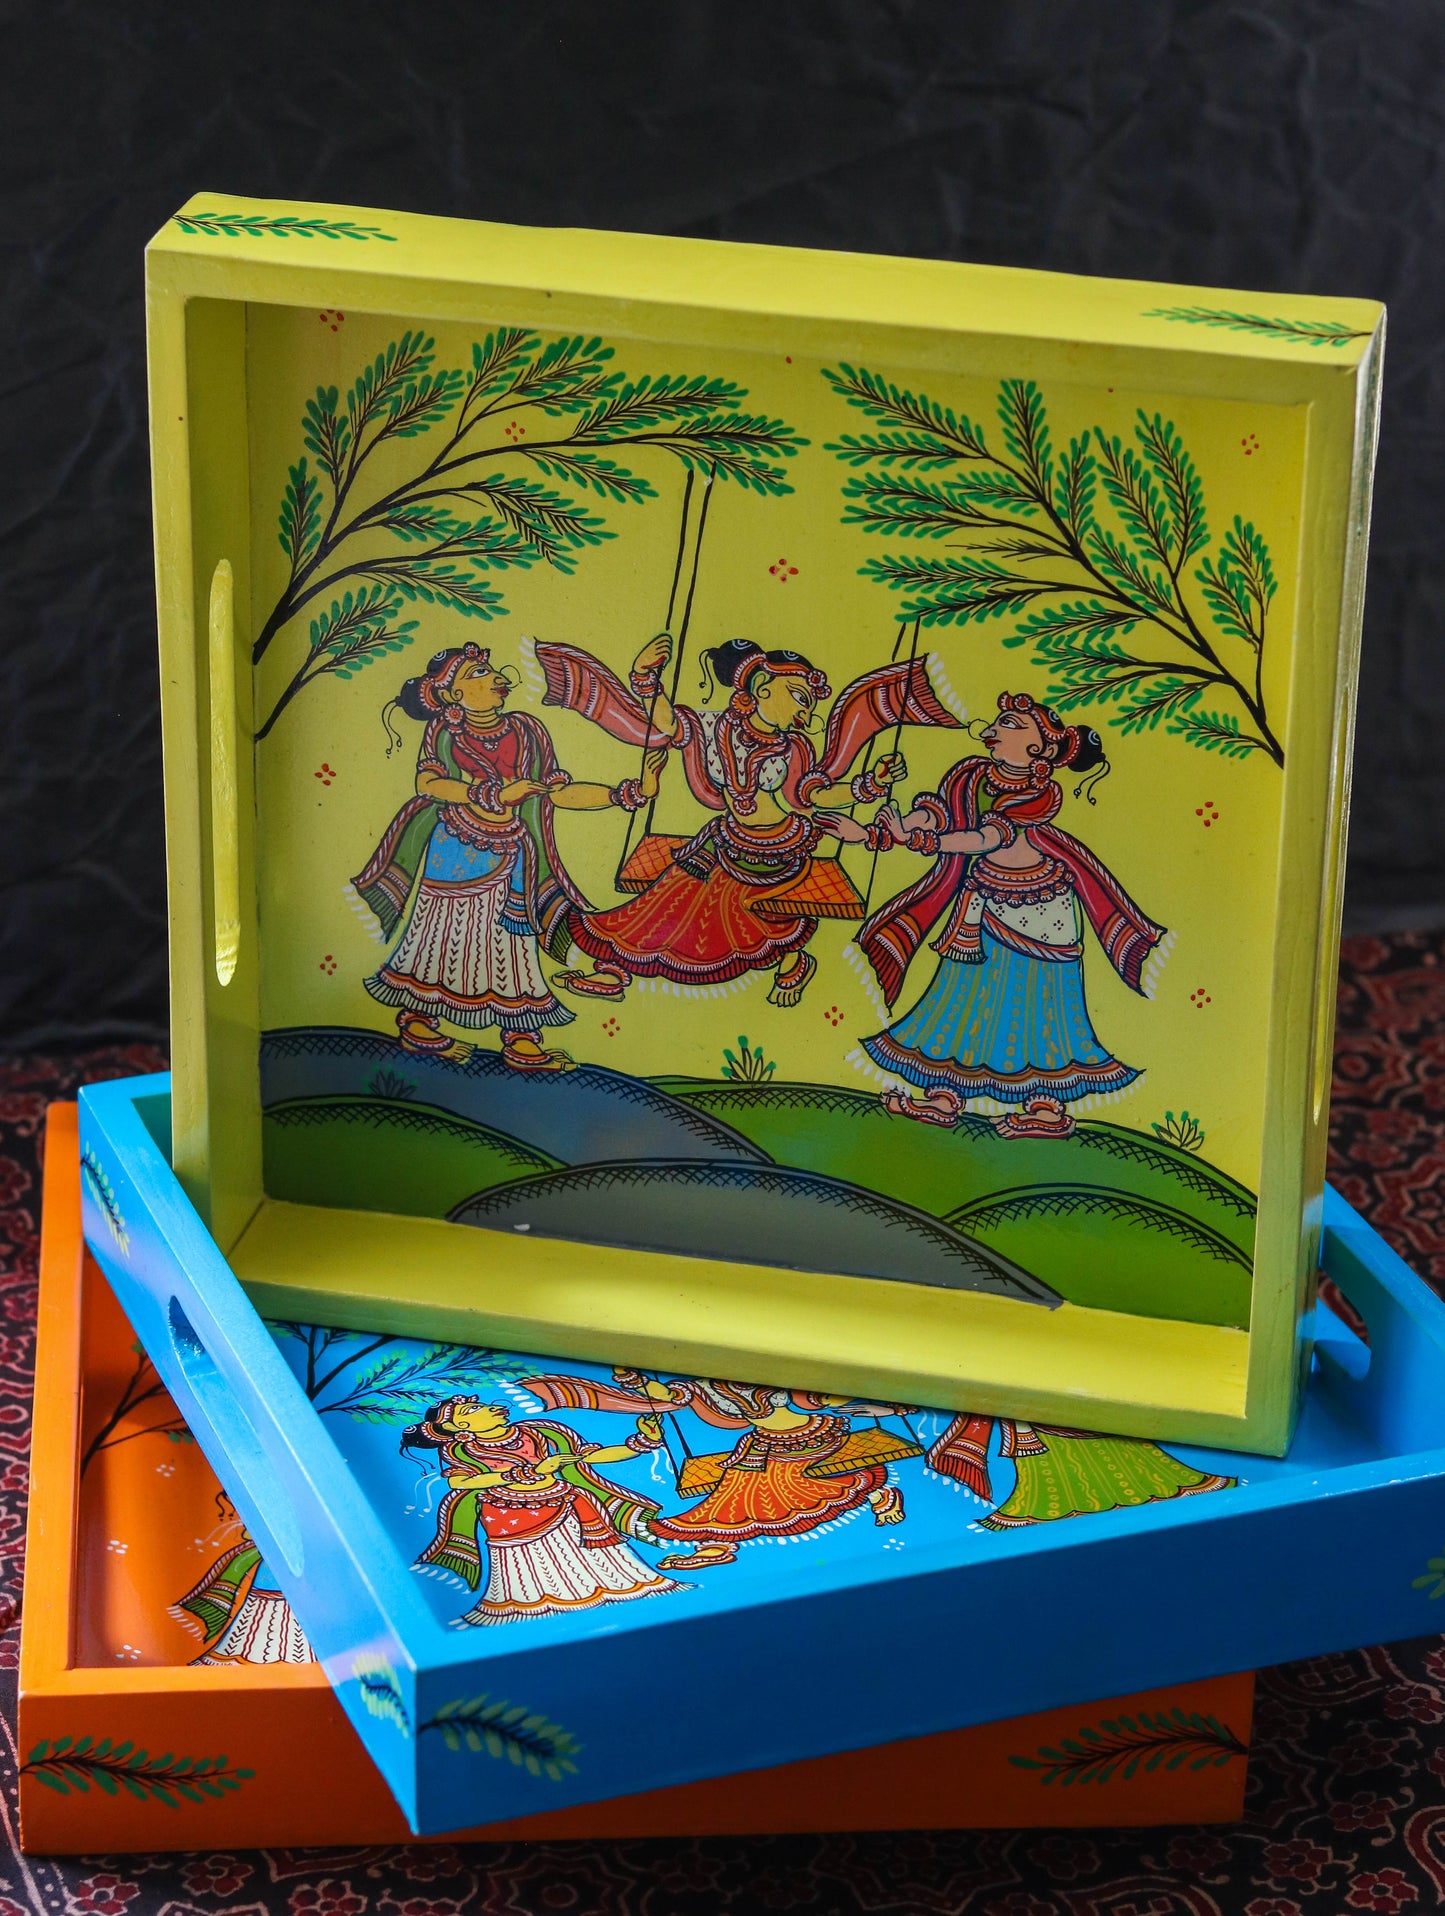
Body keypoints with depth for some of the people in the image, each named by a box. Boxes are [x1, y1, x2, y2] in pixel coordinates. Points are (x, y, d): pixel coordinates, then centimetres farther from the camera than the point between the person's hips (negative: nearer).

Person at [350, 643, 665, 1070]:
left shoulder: (525, 731, 7)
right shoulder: (444, 730, -3)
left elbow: (558, 793, 6)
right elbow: (427, 782, -18)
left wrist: (631, 793, -2)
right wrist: (496, 796, -25)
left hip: (508, 860, 4)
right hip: (453, 854, -4)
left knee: (514, 941, 2)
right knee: (443, 937, 2)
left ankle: (521, 1042, 4)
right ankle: (416, 1023, 16)